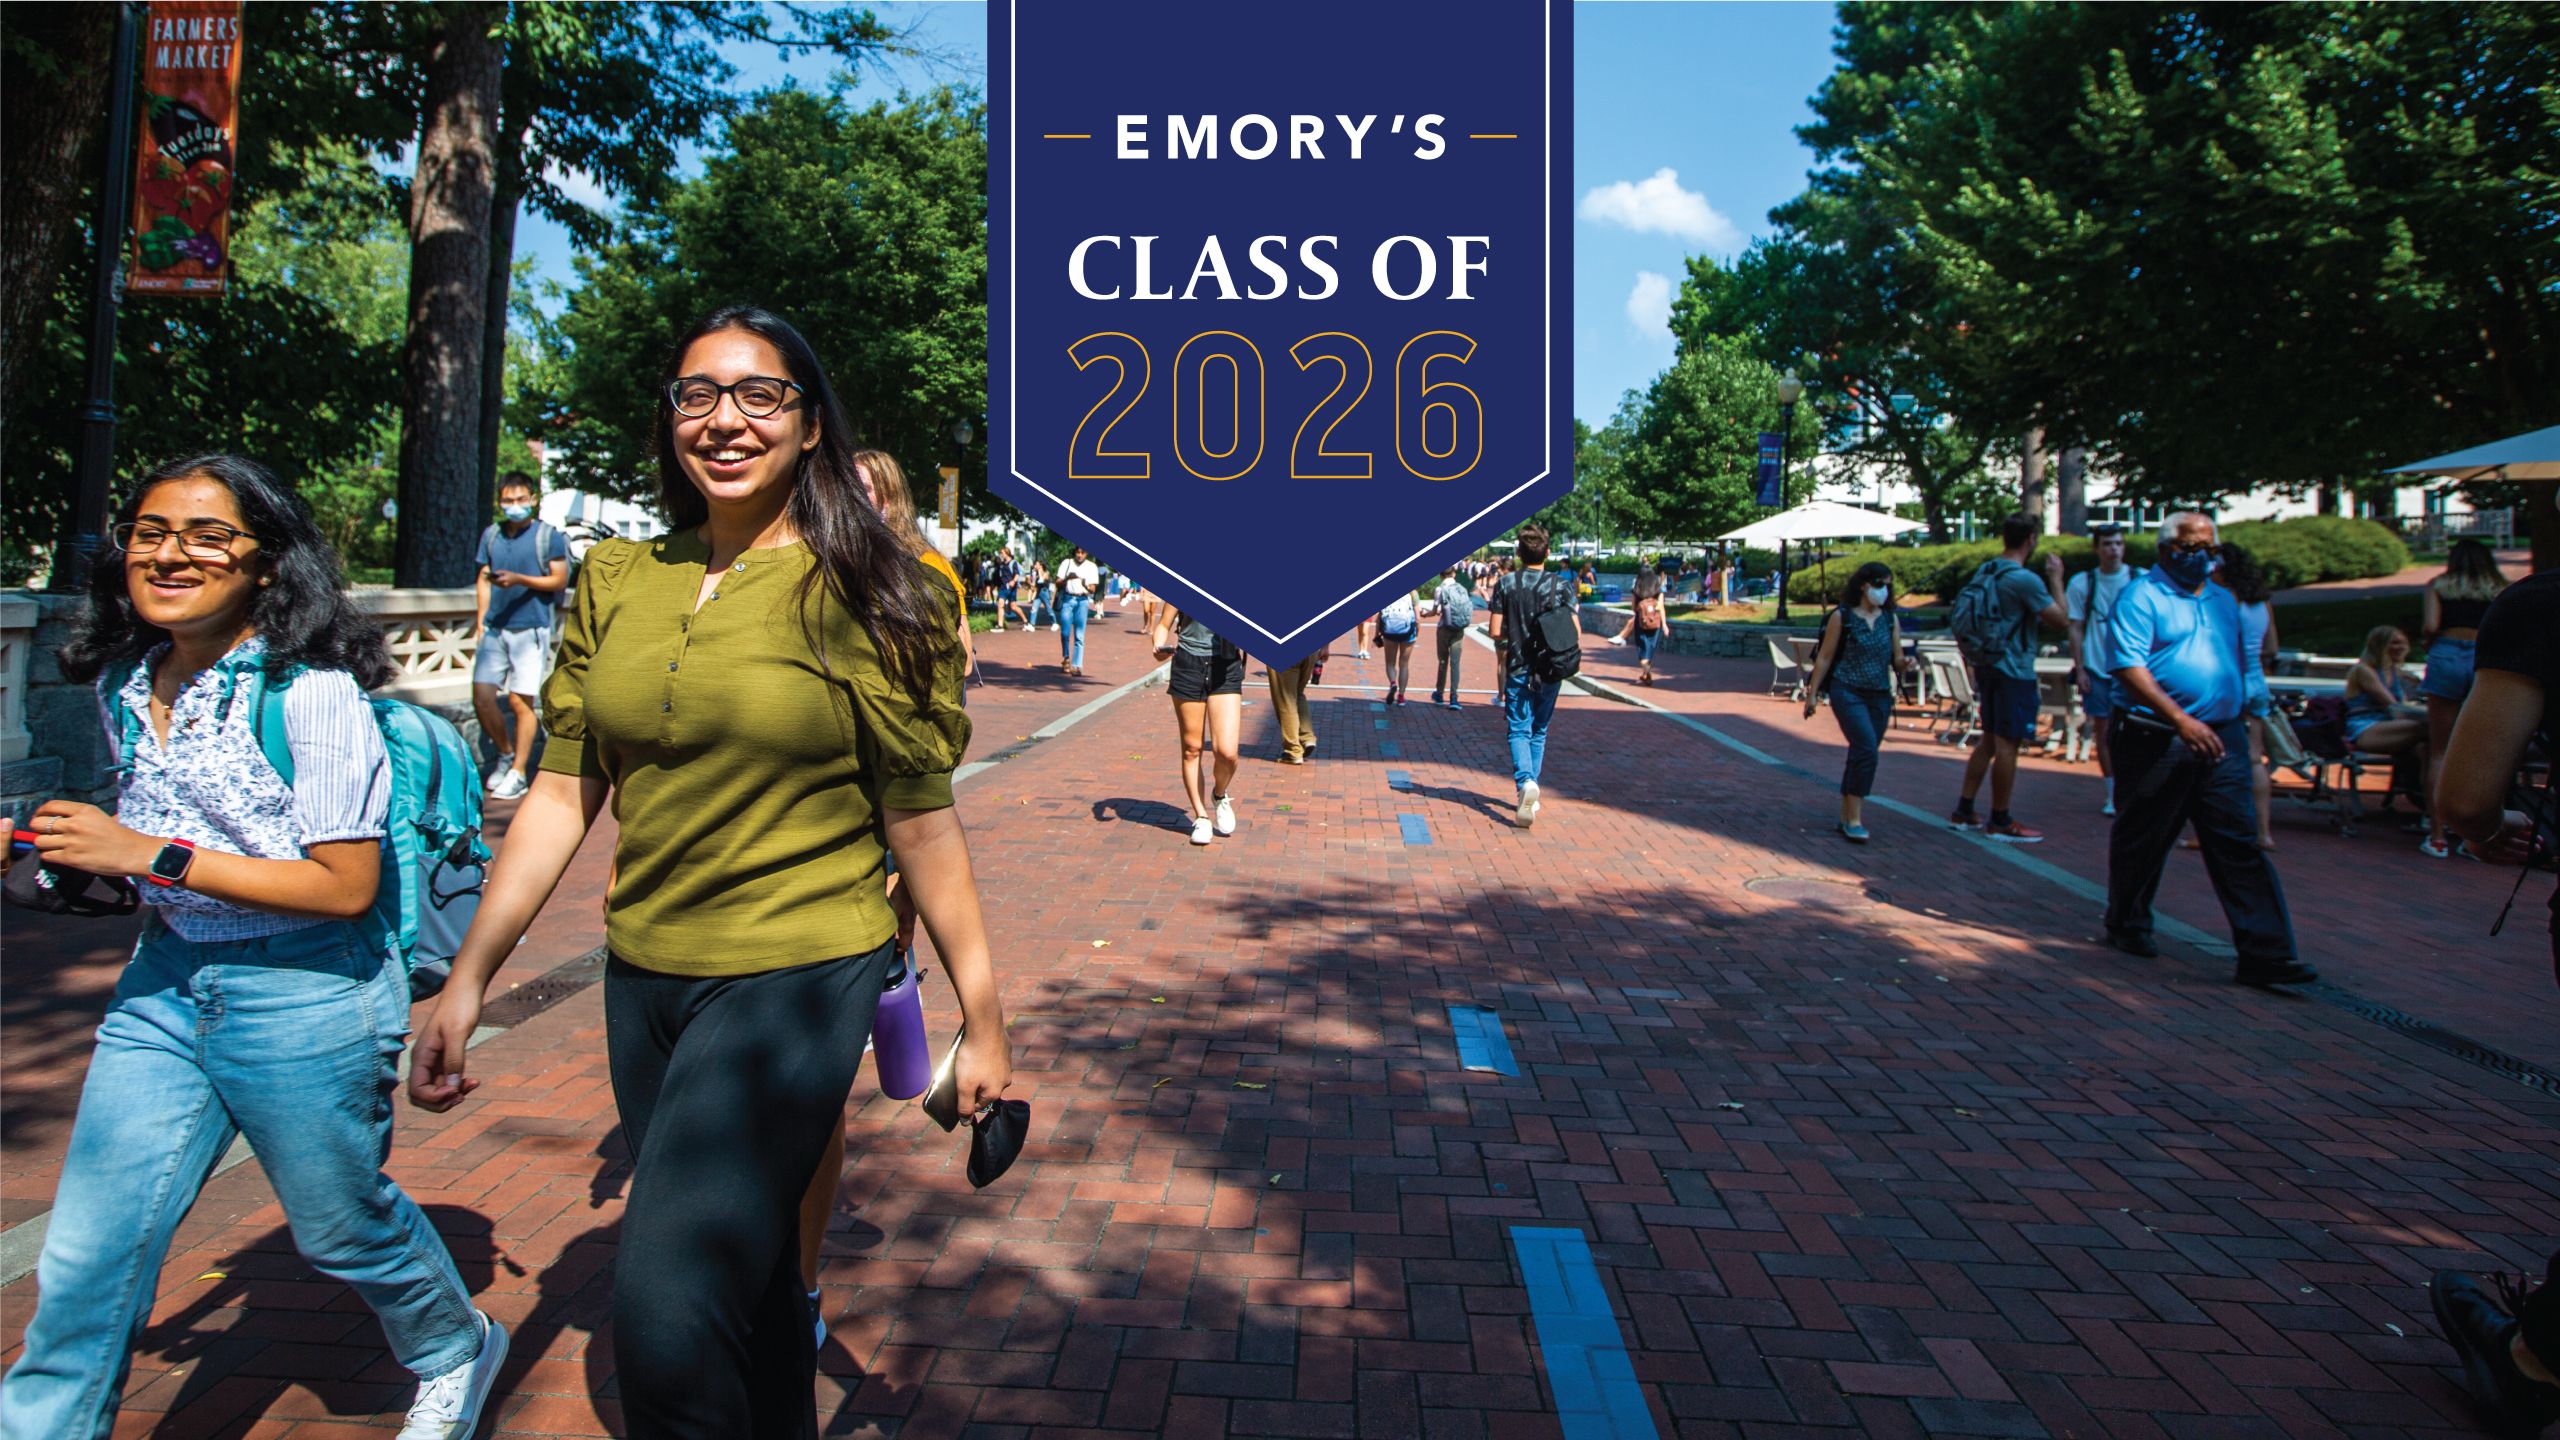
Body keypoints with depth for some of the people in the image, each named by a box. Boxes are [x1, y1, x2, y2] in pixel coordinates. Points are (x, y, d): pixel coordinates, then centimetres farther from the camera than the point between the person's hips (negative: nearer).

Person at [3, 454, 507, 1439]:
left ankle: (458, 1355, 42)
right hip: (163, 984, 6)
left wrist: (151, 857, -22)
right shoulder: (124, 683, 4)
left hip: (306, 998, -6)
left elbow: (345, 885, -20)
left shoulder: (312, 692, -18)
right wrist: (83, 853, 1)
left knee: (343, 1227, 15)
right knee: (84, 1264, 4)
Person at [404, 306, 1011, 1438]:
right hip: (643, 976, 5)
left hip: (796, 975, -5)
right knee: (745, 1271, 19)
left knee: (664, 1308, -15)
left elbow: (922, 823, -7)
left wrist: (983, 1019, -6)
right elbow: (562, 793, 7)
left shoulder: (856, 593, -8)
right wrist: (467, 982, 5)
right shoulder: (617, 579, 5)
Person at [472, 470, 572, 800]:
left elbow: (560, 580, -3)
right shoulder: (491, 535, 13)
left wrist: (519, 579, -16)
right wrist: (480, 620, 7)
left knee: (520, 701, -4)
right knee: (482, 696, -2)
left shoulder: (548, 535, 1)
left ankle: (517, 773, 5)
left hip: (530, 628, -4)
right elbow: (483, 579, 16)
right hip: (495, 628, 4)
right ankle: (505, 754, 21)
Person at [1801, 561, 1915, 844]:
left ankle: (1847, 817, 21)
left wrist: (1907, 664, -12)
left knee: (1861, 755, 10)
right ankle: (1854, 818, -14)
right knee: (1866, 749, -19)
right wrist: (1812, 693, -2)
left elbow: (1896, 660, 11)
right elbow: (1824, 658, -1)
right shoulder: (1842, 616, -4)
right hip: (1848, 692, -5)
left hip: (1880, 696, 5)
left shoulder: (1891, 619, 8)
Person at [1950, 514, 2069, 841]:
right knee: (2007, 744, -2)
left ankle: (1963, 812, 18)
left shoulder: (1983, 572, 9)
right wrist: (2056, 579, -3)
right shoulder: (2025, 580, -18)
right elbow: (2062, 621, -14)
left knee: (1989, 740, 16)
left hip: (1987, 666, 9)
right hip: (2014, 671, -9)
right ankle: (2000, 822, 5)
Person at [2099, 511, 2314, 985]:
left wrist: (2237, 719, 14)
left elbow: (2242, 664, 25)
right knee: (2142, 839, 7)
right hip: (2155, 743, -5)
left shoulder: (2224, 600, 18)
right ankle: (2127, 925, 27)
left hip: (2221, 740, 5)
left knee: (2240, 845, -2)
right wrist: (2181, 720, -21)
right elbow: (2131, 668, -15)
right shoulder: (2142, 597, -4)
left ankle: (2265, 954, -4)